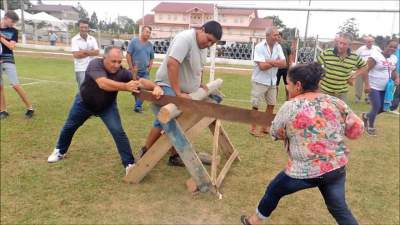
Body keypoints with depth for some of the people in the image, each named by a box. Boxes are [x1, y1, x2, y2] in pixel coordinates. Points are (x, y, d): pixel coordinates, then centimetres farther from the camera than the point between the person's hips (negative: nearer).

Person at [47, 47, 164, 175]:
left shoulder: (122, 73, -28)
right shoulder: (95, 64, -34)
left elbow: (141, 81, -36)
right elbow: (103, 83, -51)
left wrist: (156, 87, -58)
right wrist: (126, 86, -64)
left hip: (107, 106, 0)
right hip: (84, 102, 0)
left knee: (118, 131, -15)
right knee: (69, 127, 18)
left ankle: (129, 163, -6)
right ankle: (60, 151, 46)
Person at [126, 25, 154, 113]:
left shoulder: (150, 45, 9)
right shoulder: (134, 41, -4)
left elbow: (152, 58, 18)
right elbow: (128, 55, -6)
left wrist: (150, 66, 2)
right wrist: (131, 68, -11)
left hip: (145, 72, 3)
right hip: (135, 71, -3)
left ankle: (137, 106, 5)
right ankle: (138, 104, 22)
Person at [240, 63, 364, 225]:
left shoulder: (290, 107, -13)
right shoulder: (337, 103, -2)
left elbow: (275, 133, 1)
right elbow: (357, 130, 6)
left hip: (304, 171, -3)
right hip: (336, 167, 4)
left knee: (273, 191, 20)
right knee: (340, 209, 20)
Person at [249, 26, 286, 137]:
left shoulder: (278, 47, 1)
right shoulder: (259, 47, -15)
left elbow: (284, 63, -9)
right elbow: (262, 66, -24)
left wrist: (269, 61, -20)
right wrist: (276, 62, -13)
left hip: (272, 81, 6)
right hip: (259, 81, -6)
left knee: (271, 104, 12)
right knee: (255, 105, 5)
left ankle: (265, 127, 26)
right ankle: (253, 128, 18)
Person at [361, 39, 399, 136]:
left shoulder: (394, 58, 7)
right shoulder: (376, 56, -15)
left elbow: (394, 71, 21)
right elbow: (366, 70, -16)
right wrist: (367, 85, -23)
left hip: (385, 88, 7)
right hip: (373, 87, -7)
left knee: (383, 107, 8)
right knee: (376, 107, -7)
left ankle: (366, 116, 35)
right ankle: (371, 127, 17)